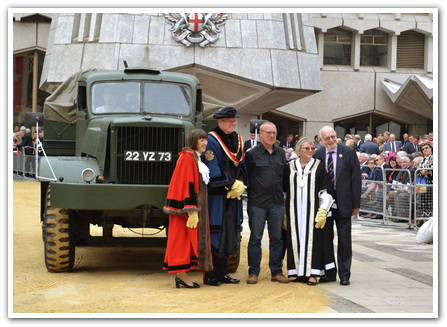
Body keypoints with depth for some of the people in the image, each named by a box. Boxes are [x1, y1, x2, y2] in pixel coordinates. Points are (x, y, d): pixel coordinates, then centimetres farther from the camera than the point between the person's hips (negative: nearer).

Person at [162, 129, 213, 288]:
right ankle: (181, 274, -3)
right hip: (188, 205, -10)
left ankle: (181, 275, 13)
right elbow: (187, 184, -19)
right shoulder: (187, 157, -13)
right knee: (183, 238, -6)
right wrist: (191, 210, -23)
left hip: (196, 204, 10)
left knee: (190, 238, 10)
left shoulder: (196, 159, 17)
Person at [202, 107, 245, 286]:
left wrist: (239, 184, -3)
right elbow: (213, 170, -15)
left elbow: (241, 166, 15)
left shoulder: (238, 140, 13)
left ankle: (222, 273, 18)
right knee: (214, 234, -5)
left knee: (229, 233, 10)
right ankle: (211, 275, 0)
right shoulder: (211, 140, -9)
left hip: (233, 196, 7)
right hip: (216, 196, -7)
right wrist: (232, 184, -14)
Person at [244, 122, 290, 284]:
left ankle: (277, 271, 16)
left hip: (277, 203, 4)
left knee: (277, 238, 8)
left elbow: (286, 176, 15)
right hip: (257, 203, -4)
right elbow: (245, 177, -1)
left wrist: (285, 192, 9)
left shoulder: (281, 153, 10)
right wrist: (250, 193, -4)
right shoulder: (252, 154, -3)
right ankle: (253, 272, 9)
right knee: (255, 238, 2)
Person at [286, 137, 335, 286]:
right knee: (296, 240, 3)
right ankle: (299, 272, 10)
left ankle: (312, 273, 0)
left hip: (312, 210, -2)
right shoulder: (290, 167, 7)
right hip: (294, 212, 2)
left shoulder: (319, 166, 1)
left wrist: (323, 211, -10)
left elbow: (326, 190, -2)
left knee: (312, 239, -3)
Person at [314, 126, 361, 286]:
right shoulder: (318, 155, 2)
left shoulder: (348, 152, -4)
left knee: (344, 240, 4)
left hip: (343, 203, -2)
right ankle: (329, 273, 19)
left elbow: (356, 178, -4)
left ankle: (344, 274, 12)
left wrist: (356, 204, -6)